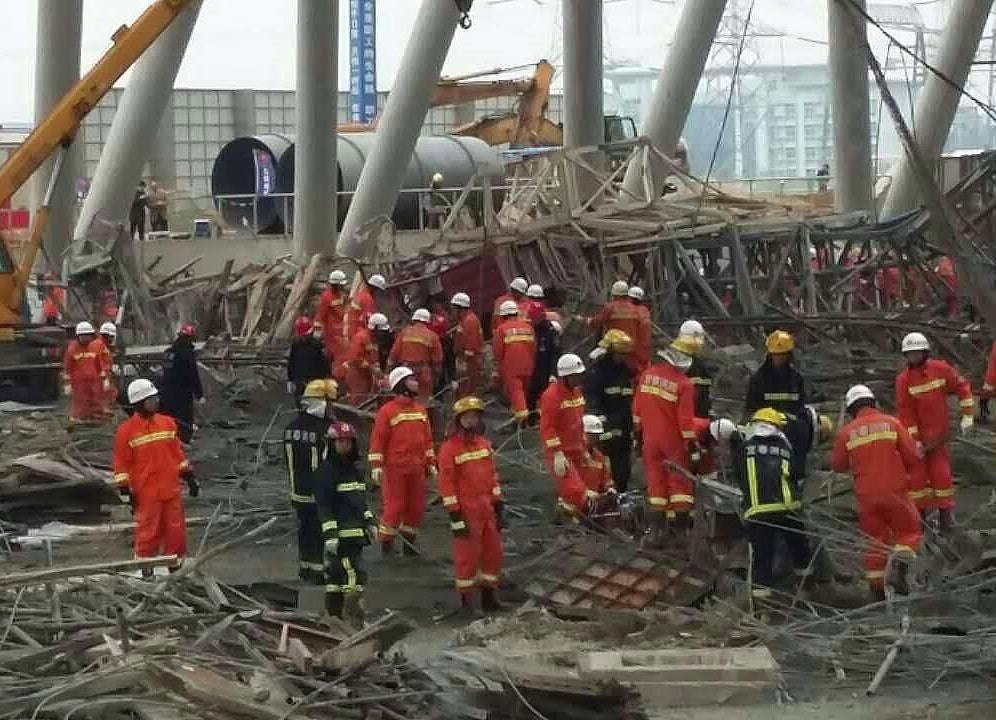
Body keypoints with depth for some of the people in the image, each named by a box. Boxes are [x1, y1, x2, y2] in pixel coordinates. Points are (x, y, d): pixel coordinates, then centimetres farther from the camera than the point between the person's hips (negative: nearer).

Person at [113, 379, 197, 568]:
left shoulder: (168, 423, 8)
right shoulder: (126, 431, -7)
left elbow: (177, 453, 17)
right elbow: (121, 464, -5)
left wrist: (190, 478, 15)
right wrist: (126, 491, -8)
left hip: (171, 490, 5)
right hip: (146, 494, -5)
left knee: (176, 531, 8)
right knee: (148, 534, 1)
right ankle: (145, 572, 12)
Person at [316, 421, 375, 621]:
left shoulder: (356, 469, 17)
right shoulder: (326, 471, -9)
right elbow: (323, 506, -14)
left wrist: (369, 522, 20)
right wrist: (330, 534, -20)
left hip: (356, 533, 8)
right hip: (339, 533, -8)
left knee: (337, 573, 13)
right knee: (355, 573, -15)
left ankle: (333, 614, 17)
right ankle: (353, 616, -14)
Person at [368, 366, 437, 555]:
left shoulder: (421, 409, 11)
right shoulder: (387, 411, -8)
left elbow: (427, 438, 18)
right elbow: (377, 440, -8)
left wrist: (431, 463, 15)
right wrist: (376, 466, -13)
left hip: (417, 468, 6)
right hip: (395, 468, -6)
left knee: (416, 506, 9)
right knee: (394, 506, -5)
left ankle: (409, 540, 23)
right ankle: (386, 541, 9)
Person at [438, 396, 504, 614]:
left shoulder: (484, 444, 10)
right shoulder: (449, 448, -11)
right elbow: (446, 483, -13)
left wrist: (498, 508, 13)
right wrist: (455, 517, -15)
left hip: (487, 510, 6)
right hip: (467, 512, -6)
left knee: (493, 552, 11)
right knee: (467, 556, 0)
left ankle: (489, 595, 25)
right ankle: (466, 600, 11)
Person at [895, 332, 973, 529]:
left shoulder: (941, 369, -8)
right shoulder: (903, 380, -13)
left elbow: (962, 387, 2)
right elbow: (905, 412, -13)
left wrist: (967, 416, -2)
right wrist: (915, 442, -15)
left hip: (938, 435, 1)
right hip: (915, 435, -1)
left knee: (941, 475, 2)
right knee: (916, 476, 1)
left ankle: (946, 516, 13)